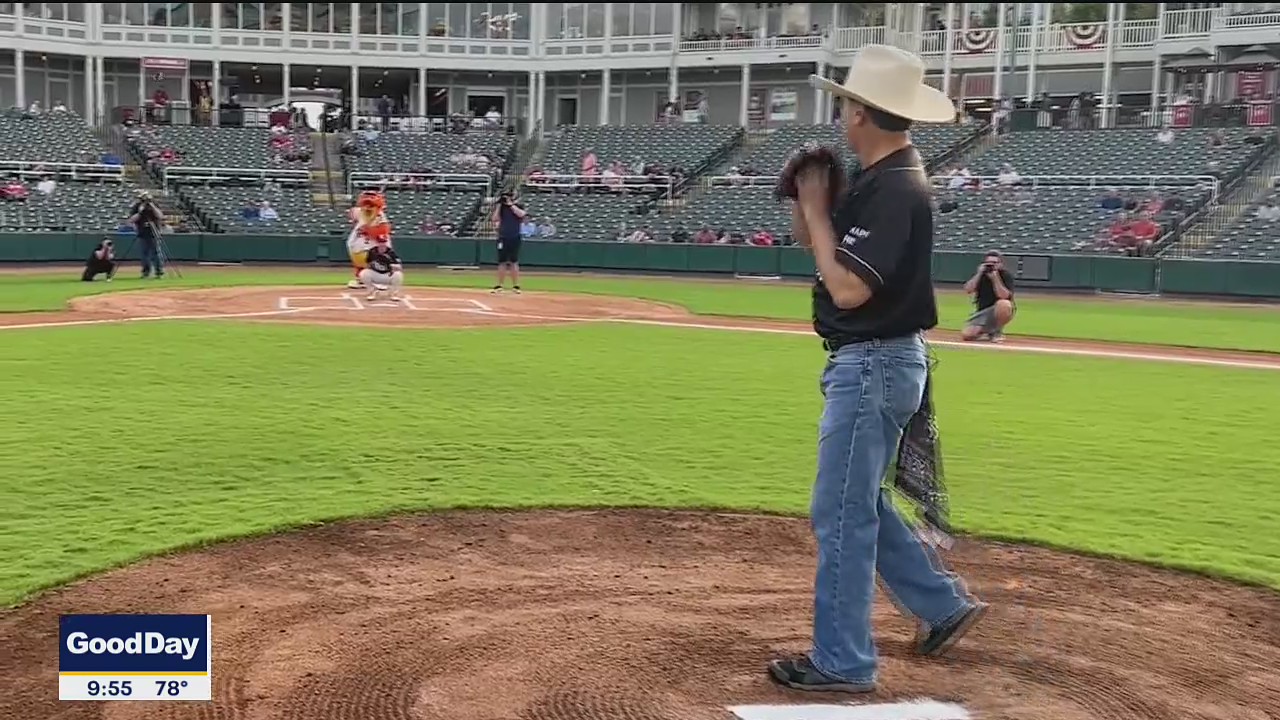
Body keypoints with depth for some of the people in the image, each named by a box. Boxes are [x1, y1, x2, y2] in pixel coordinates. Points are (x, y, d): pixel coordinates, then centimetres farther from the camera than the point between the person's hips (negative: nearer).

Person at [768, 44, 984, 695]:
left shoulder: (895, 189, -21)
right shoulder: (879, 178, 10)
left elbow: (847, 289, -26)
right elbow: (811, 240, 19)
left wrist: (816, 206, -16)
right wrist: (806, 195, 1)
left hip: (874, 367, -10)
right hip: (872, 363, 10)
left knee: (841, 512, -3)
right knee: (858, 501, 20)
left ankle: (842, 664, 8)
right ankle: (943, 605, 30)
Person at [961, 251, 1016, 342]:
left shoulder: (1006, 275, -9)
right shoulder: (980, 274, 3)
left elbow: (1004, 296, -25)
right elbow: (968, 290, -13)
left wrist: (995, 278, -27)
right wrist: (979, 274, -18)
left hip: (1000, 311, -3)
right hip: (982, 312, 3)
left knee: (1003, 303, -40)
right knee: (966, 335, -18)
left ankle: (997, 332, -13)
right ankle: (986, 331, 16)